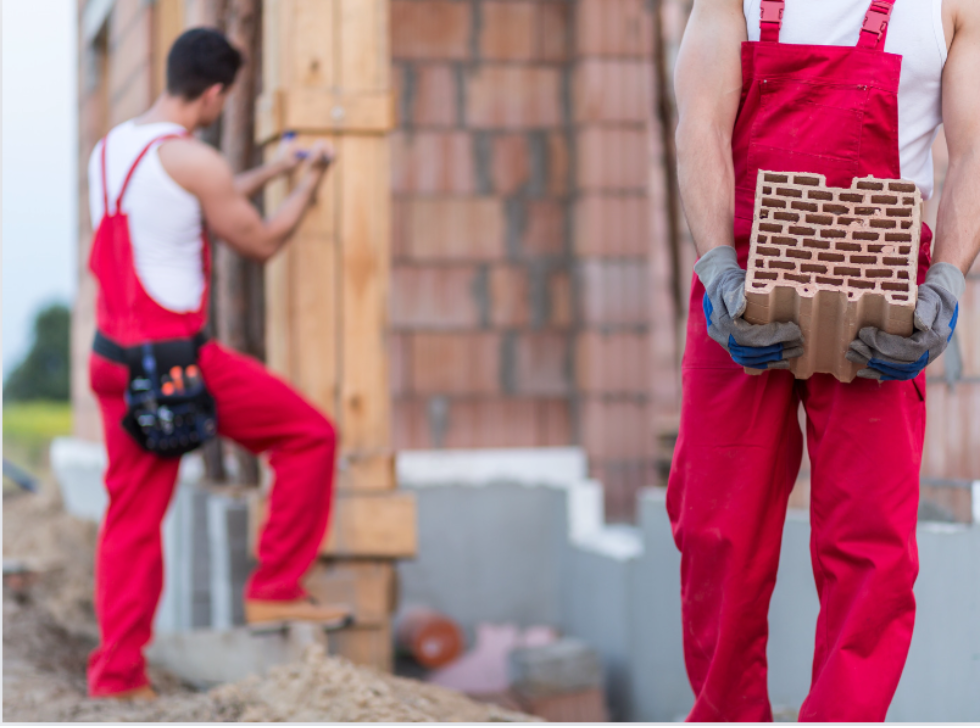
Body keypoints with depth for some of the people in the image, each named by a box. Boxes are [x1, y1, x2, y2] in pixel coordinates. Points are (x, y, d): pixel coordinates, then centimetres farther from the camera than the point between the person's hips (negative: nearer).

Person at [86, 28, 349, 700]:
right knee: (310, 435, 6)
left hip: (115, 358, 8)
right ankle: (275, 590, 10)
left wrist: (270, 172, 33)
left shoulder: (110, 148, 12)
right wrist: (309, 184, 13)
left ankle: (116, 672, 11)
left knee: (132, 513, 12)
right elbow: (261, 243, -2)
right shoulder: (191, 159, -13)